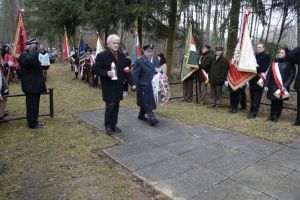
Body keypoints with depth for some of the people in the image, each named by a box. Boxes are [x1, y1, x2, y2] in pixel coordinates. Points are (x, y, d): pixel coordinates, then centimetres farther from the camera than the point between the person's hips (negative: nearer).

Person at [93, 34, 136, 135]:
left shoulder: (122, 56, 9)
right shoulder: (102, 56, -7)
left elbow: (126, 71, 10)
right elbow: (95, 70, -6)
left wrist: (132, 83, 2)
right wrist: (106, 73, -22)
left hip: (118, 86, 5)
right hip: (108, 86, -5)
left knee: (116, 106, 9)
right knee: (110, 105, -5)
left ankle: (113, 125, 23)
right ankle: (107, 126, 13)